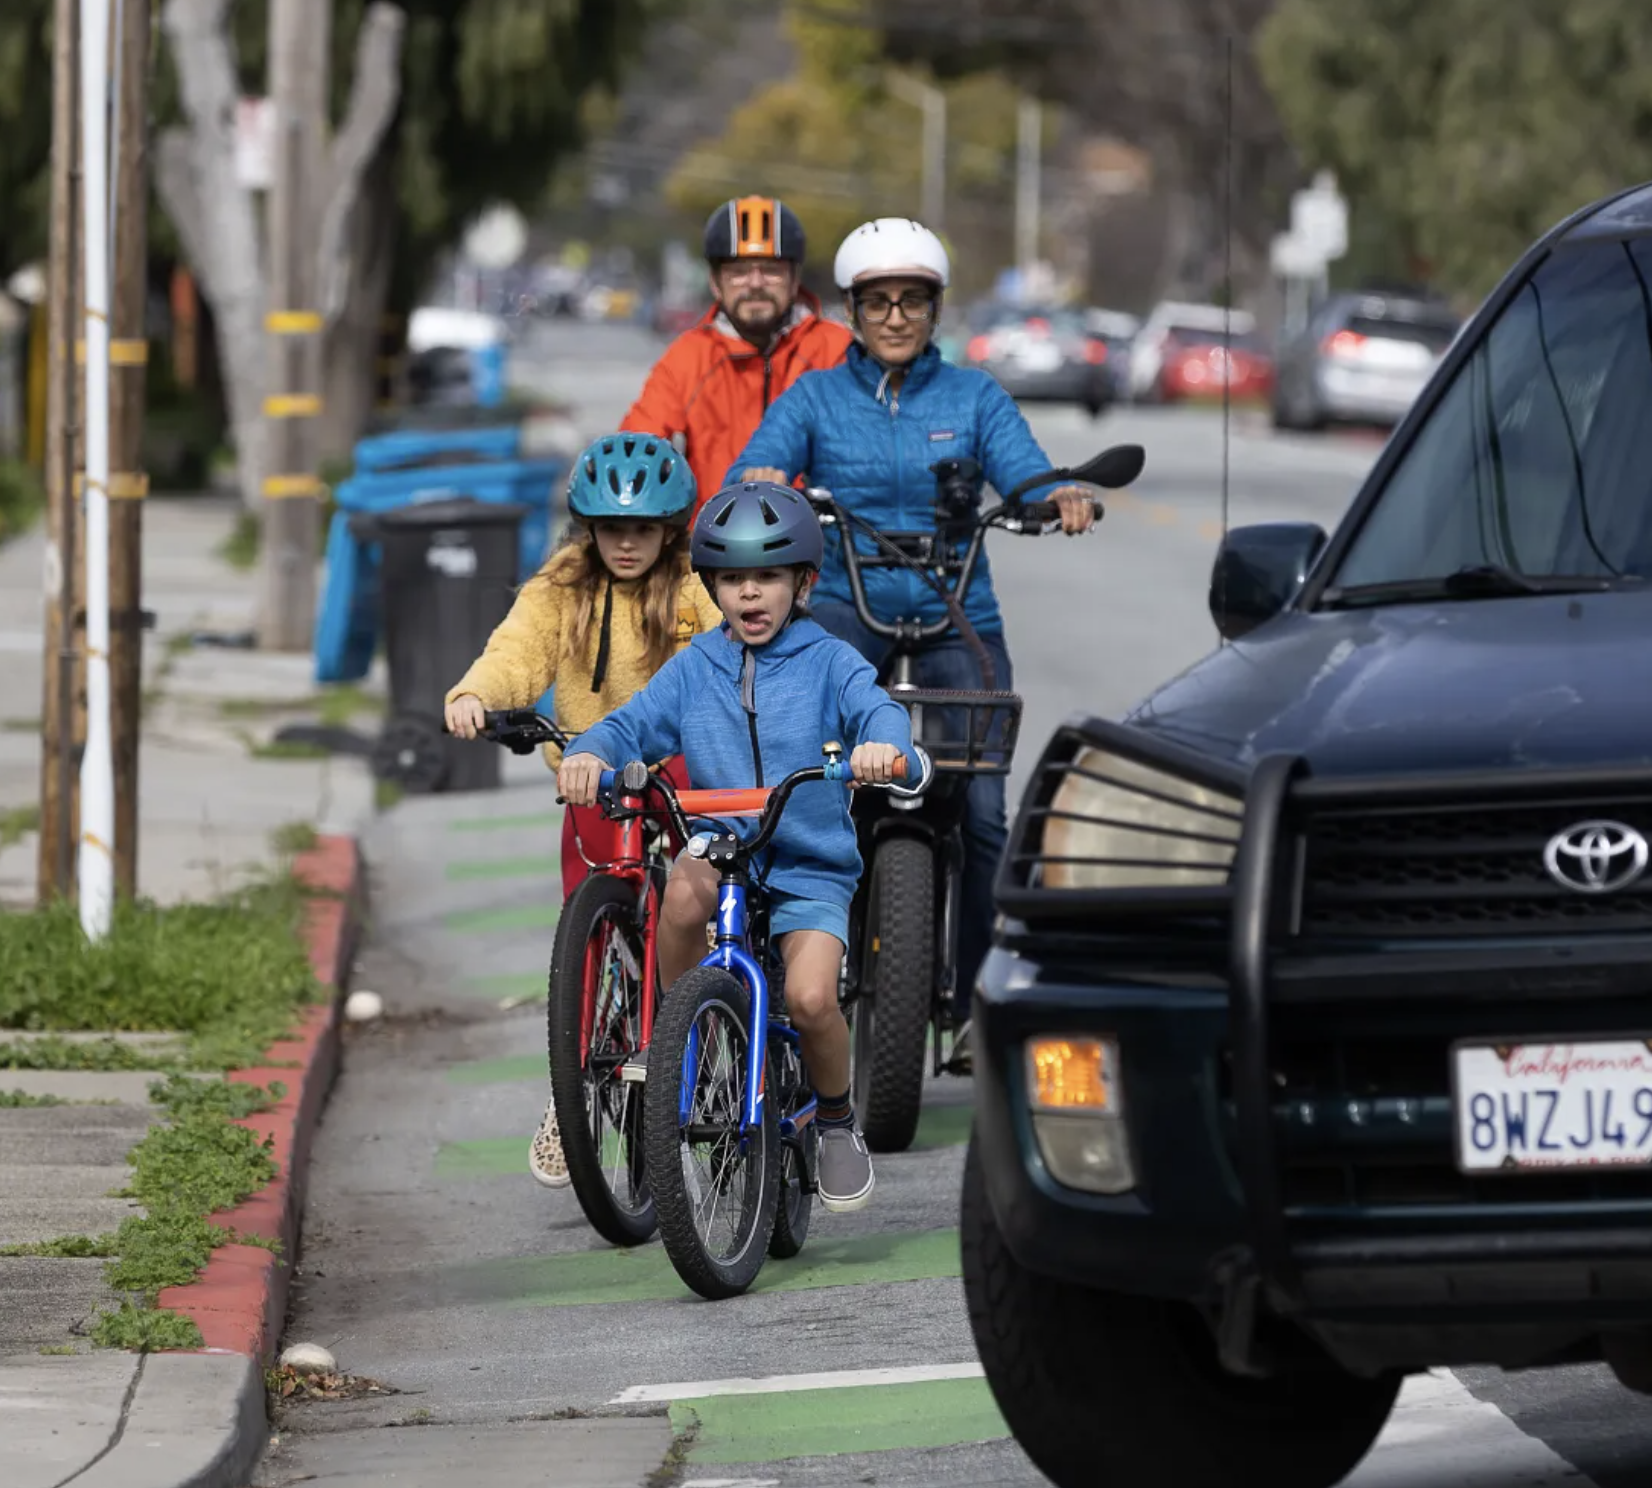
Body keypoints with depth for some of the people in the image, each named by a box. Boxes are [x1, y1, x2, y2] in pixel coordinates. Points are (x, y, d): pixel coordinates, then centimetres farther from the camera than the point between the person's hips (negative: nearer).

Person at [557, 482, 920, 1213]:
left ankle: (837, 1121, 8)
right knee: (684, 892, -36)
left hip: (811, 866, -1)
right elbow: (634, 723, -1)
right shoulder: (694, 668, 9)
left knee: (810, 998, -24)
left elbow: (877, 708, -14)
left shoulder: (828, 662, 3)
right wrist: (589, 753, -24)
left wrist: (883, 744, -39)